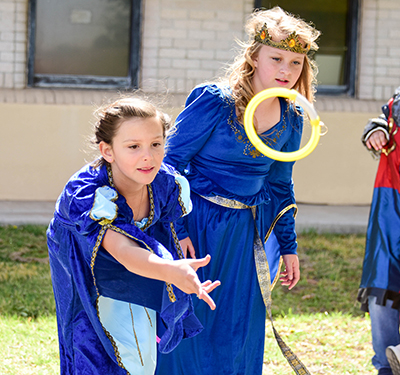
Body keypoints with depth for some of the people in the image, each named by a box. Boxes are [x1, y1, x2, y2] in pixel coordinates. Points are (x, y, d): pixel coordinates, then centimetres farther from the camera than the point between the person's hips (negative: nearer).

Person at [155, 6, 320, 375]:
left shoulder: (291, 120, 3)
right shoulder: (214, 102, -14)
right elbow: (172, 162, -11)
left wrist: (288, 247, 16)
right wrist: (177, 230, -16)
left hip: (246, 234, 5)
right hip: (197, 230, -5)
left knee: (240, 331, 10)